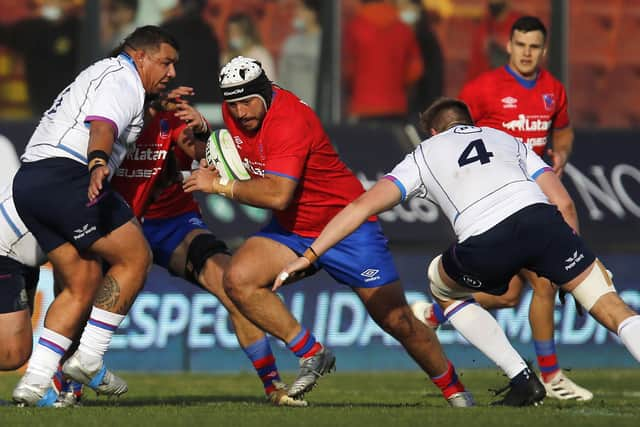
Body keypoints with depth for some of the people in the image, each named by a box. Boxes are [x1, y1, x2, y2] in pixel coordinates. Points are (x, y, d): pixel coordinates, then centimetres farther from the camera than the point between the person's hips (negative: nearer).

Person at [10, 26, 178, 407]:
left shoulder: (100, 74, 29)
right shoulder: (122, 78, -3)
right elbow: (103, 124, -22)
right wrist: (98, 163, -40)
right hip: (66, 176, -10)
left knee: (81, 287, 10)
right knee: (135, 257, -3)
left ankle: (35, 381, 0)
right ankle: (88, 359, -6)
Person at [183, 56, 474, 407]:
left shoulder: (289, 118, -28)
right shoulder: (234, 111, -3)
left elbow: (277, 194, -37)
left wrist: (221, 186, -27)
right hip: (291, 230, 7)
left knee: (398, 322, -5)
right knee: (237, 279, -19)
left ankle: (455, 391, 17)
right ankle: (312, 355, -6)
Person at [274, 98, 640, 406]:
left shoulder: (424, 155, 30)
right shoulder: (507, 139, 35)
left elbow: (363, 206, 21)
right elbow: (560, 200, 25)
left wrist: (309, 255, 24)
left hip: (485, 243, -1)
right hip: (538, 215, 1)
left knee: (444, 288, 29)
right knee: (608, 306, 7)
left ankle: (522, 380, 20)